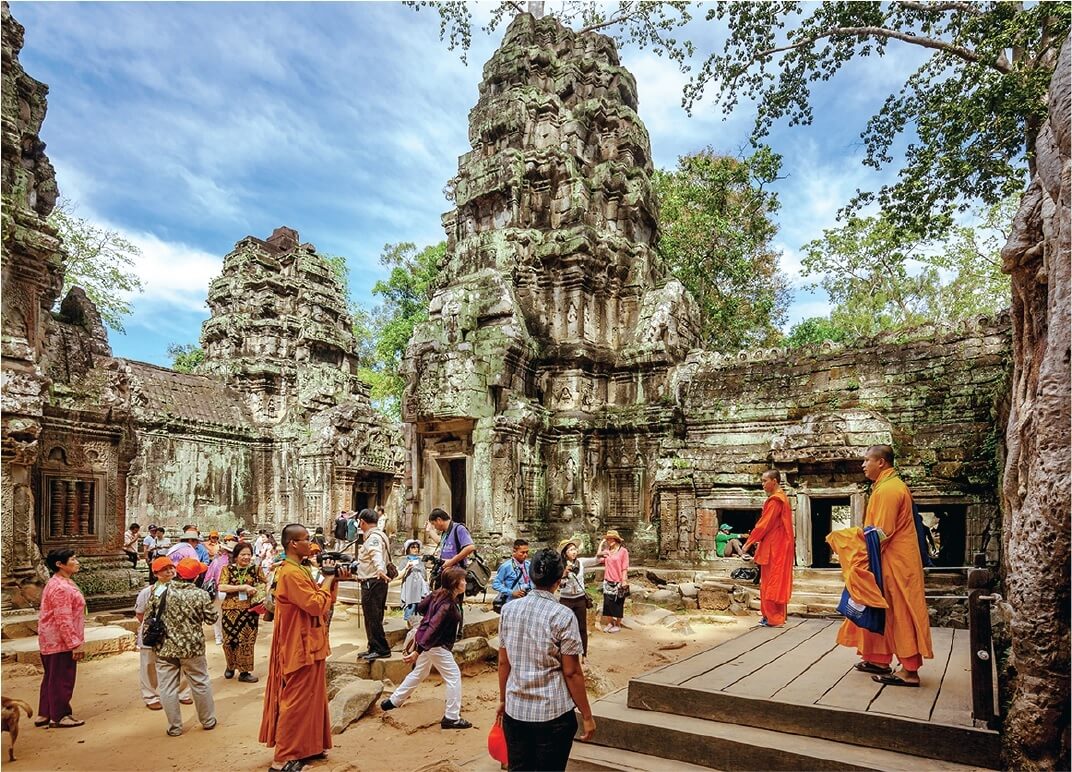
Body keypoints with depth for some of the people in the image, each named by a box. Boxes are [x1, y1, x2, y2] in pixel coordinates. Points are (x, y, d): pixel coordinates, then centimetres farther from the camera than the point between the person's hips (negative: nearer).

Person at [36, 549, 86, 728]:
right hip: (61, 641, -11)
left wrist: (75, 641, 22)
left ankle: (44, 715, 27)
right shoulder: (61, 588, -22)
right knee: (62, 679, 1)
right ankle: (59, 716, 11)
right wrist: (75, 644, -22)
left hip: (52, 641, 11)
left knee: (52, 678, 18)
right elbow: (63, 620, -25)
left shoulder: (59, 583, 12)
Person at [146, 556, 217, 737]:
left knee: (168, 688, 12)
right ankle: (208, 720, 28)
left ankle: (174, 727, 19)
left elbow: (148, 616, 1)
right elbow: (211, 619, -2)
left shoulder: (160, 590, -8)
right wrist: (211, 598, 9)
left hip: (164, 647, 1)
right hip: (192, 647, 0)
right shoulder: (201, 594, -12)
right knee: (201, 684, 15)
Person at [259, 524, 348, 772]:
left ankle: (306, 747, 30)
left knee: (310, 698, 19)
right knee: (296, 702, -1)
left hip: (308, 645, 11)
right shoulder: (291, 573, -22)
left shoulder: (300, 570, 11)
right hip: (300, 647, -11)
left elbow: (324, 602, 14)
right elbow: (316, 605, -24)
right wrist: (328, 579, -12)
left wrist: (335, 580, 1)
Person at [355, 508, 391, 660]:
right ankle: (374, 648, 24)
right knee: (372, 617, 16)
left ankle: (382, 649, -2)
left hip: (372, 582, -11)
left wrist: (380, 569, -56)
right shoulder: (375, 535, 18)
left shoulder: (374, 537, -17)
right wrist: (357, 564, 52)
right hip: (372, 582, 11)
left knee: (373, 618, -7)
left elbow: (377, 554, -38)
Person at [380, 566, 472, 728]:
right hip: (436, 645, -10)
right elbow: (433, 628, -30)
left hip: (428, 640, 10)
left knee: (419, 673, 26)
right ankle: (451, 718, 6)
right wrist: (418, 651, -30)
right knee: (453, 676, 0)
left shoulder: (438, 594, -2)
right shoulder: (448, 606, -28)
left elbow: (421, 607, 10)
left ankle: (393, 701, 39)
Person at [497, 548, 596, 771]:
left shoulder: (509, 609, -2)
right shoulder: (563, 616, -15)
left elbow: (503, 662, 5)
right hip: (553, 714, -4)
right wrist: (587, 715, -2)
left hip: (515, 710, 4)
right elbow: (571, 672, -12)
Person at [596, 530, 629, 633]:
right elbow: (598, 558, -4)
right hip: (608, 582, 5)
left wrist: (624, 581, -15)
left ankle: (618, 625, 22)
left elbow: (624, 568, -11)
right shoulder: (607, 551, 5)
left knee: (618, 604, 8)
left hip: (618, 582, -5)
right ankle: (610, 623, 25)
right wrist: (601, 544, -1)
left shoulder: (623, 551, -11)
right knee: (608, 603, 9)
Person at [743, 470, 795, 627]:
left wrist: (750, 542, -11)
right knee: (777, 581, 13)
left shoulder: (775, 500, -17)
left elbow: (764, 523, -18)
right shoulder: (781, 497, 15)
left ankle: (773, 618, 0)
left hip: (774, 548, -10)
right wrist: (759, 540, 15)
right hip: (778, 546, 10)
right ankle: (777, 616, 18)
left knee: (772, 581, -4)